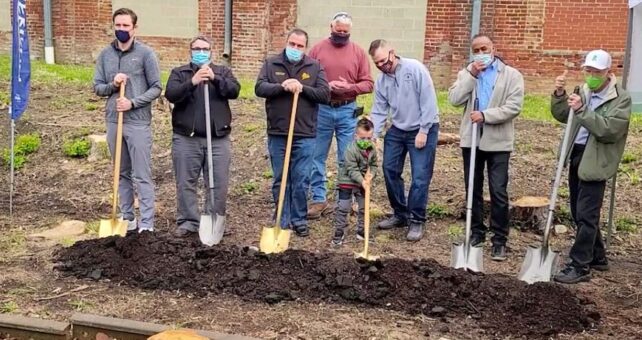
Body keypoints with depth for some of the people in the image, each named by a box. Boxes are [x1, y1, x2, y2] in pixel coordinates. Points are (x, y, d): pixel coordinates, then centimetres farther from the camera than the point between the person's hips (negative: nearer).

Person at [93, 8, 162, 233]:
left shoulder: (145, 53, -5)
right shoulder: (105, 54, 7)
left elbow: (156, 88, -5)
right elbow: (97, 87, 9)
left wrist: (133, 102, -17)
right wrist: (112, 85, -12)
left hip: (138, 123, -5)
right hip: (113, 122, 5)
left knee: (142, 176, -2)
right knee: (122, 174, 14)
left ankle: (146, 224, 2)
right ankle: (127, 218, 25)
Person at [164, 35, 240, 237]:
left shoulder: (223, 71, 13)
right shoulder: (179, 73, 10)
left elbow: (234, 90, -6)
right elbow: (171, 94, -9)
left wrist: (215, 78, -21)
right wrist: (192, 82, -23)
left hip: (218, 139, 1)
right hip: (186, 139, 0)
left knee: (219, 184, 2)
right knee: (186, 183, 3)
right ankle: (187, 222, 14)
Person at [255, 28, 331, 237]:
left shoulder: (315, 67, 6)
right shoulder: (271, 64, 6)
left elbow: (325, 95, -2)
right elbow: (259, 88, -6)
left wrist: (303, 88, -15)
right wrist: (281, 86, -21)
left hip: (305, 135, -1)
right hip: (277, 134, 1)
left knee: (301, 181, 3)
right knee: (280, 181, 8)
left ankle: (299, 221, 17)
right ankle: (283, 222, 19)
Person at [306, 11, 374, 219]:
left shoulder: (358, 52, 2)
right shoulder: (317, 49, 1)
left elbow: (368, 83, 1)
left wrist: (349, 87, -16)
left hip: (347, 111, 0)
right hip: (321, 110, 0)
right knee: (317, 157, 5)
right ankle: (319, 199, 15)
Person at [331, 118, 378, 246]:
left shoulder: (372, 150, -4)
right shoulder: (351, 149, -23)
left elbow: (374, 165, 5)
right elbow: (352, 170, -24)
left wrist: (371, 174, -16)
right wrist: (362, 181, -32)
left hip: (363, 182, 6)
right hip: (347, 181, -6)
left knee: (364, 207, 12)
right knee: (343, 208, -4)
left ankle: (361, 230, 28)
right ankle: (339, 232, 6)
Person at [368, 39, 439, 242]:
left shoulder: (415, 68, -17)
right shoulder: (381, 81, 1)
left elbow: (428, 101, -17)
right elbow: (379, 112, 2)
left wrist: (423, 131, -18)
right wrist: (372, 136, -12)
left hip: (423, 129, -6)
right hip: (397, 130, 6)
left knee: (420, 177, -7)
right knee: (390, 170, 7)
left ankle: (416, 221, 4)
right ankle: (400, 214, 23)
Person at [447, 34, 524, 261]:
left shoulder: (512, 75, 1)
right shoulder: (466, 73, 10)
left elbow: (513, 107, -11)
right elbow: (455, 99, -6)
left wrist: (485, 115, -19)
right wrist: (471, 75, -12)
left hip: (498, 141, -3)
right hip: (471, 139, 3)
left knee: (498, 193, -3)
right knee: (473, 190, 12)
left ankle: (500, 240, 7)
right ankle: (477, 232, 25)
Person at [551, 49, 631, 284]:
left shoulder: (621, 98, -9)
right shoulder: (583, 91, 11)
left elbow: (610, 129, -21)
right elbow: (562, 116, 12)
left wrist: (582, 109, -27)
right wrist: (560, 95, -5)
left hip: (595, 161, -8)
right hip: (576, 156, 8)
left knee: (586, 216, -8)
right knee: (579, 214, 15)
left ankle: (580, 266, -2)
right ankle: (598, 257, 30)